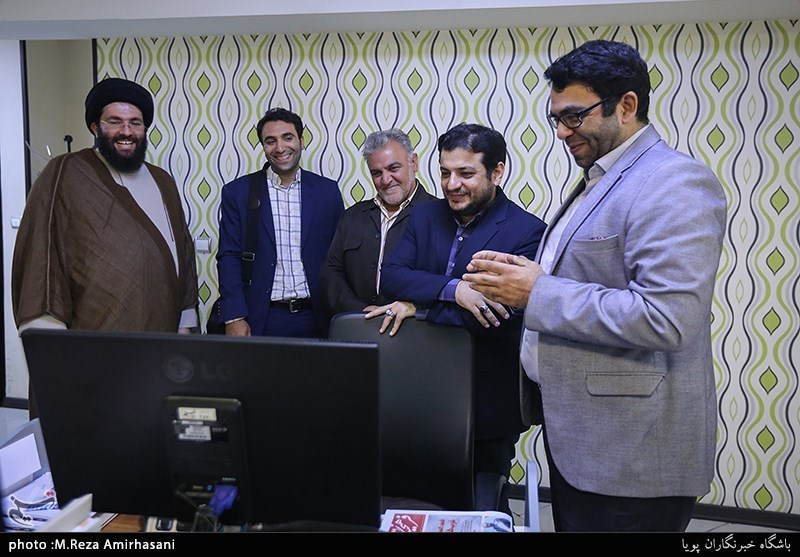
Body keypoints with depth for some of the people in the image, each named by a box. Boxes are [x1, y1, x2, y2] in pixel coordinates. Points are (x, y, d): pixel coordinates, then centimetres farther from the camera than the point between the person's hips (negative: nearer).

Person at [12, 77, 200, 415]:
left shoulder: (162, 182, 15)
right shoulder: (66, 175, -3)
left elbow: (183, 253, 17)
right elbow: (41, 254, -7)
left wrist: (185, 323, 14)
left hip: (159, 347, 5)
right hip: (93, 350, -5)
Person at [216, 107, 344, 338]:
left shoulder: (328, 190, 6)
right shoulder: (237, 192, 3)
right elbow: (229, 258, 0)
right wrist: (234, 318, -8)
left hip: (316, 319, 1)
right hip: (262, 320, -1)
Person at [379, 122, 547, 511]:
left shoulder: (528, 232, -13)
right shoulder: (425, 215, 4)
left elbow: (501, 318, -23)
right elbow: (391, 276, -8)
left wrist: (418, 307, -19)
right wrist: (452, 288, -25)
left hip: (488, 402, -4)